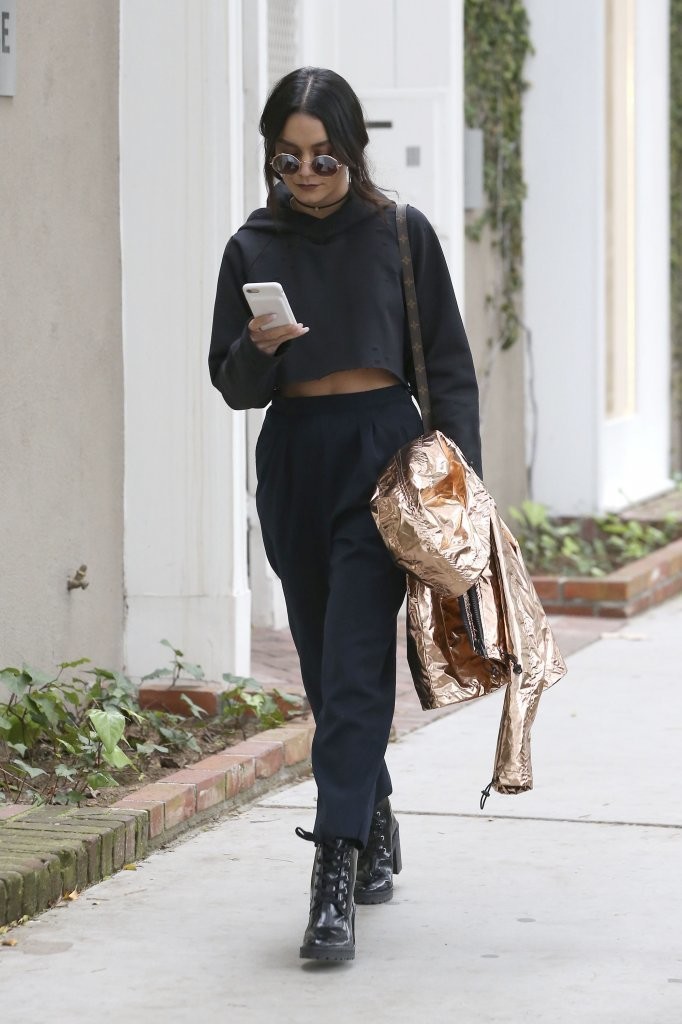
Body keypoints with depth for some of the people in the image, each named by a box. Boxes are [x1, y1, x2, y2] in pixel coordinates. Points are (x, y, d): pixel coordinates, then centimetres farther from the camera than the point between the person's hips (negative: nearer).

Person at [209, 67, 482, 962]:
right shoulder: (254, 248, 7)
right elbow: (232, 384, 8)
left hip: (384, 449, -4)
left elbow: (450, 367, 4)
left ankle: (335, 883, -17)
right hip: (292, 460, 4)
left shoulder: (401, 234, 1)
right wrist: (256, 349, -14)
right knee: (325, 669, 11)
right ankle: (376, 830, 32)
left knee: (354, 669, -12)